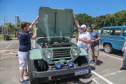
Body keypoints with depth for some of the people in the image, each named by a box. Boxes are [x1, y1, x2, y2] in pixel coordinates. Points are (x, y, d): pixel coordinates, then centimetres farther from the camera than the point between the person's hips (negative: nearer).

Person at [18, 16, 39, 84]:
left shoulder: (25, 31, 4)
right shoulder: (24, 34, -25)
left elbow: (32, 25, 11)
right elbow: (34, 37, -23)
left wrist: (37, 18, 11)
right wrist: (35, 30, -8)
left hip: (26, 51, 10)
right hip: (22, 52, -10)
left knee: (26, 63, 24)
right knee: (22, 65, 0)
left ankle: (26, 73, 43)